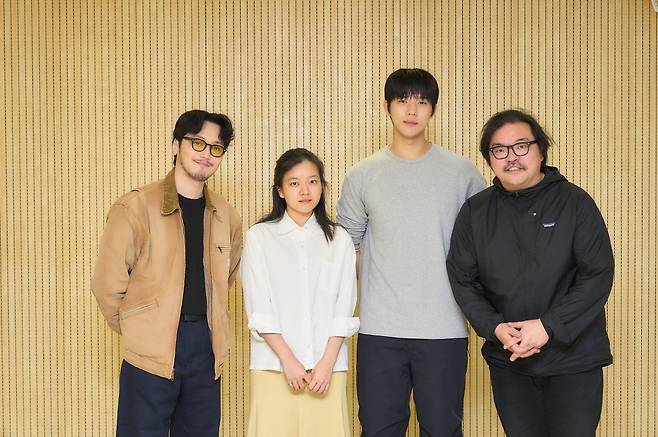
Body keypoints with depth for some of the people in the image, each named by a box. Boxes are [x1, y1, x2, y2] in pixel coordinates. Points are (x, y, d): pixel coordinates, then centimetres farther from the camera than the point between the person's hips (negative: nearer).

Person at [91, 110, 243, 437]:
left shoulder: (226, 217, 8)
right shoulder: (135, 207, -8)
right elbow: (107, 284, -6)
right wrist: (135, 329, 4)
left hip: (206, 347, 5)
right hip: (151, 350, -5)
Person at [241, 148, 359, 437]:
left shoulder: (339, 239, 10)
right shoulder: (259, 236, 4)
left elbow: (344, 309, 5)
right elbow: (259, 309, -1)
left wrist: (327, 363, -5)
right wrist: (288, 360, -7)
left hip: (327, 366, 1)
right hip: (274, 365, -1)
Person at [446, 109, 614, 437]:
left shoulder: (575, 203, -5)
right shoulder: (475, 211, 3)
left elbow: (599, 275, -10)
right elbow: (461, 278, 3)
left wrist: (549, 326, -18)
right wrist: (495, 328, -13)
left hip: (574, 359, -2)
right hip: (507, 361, 3)